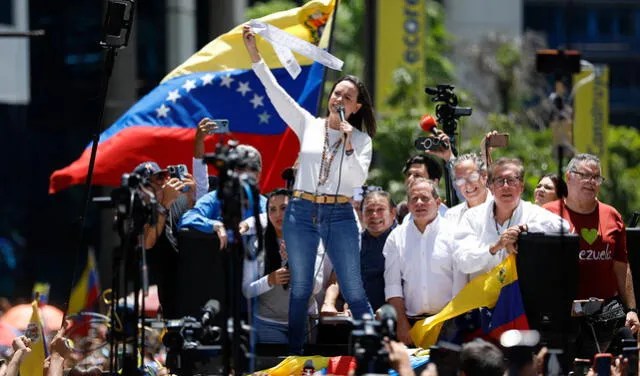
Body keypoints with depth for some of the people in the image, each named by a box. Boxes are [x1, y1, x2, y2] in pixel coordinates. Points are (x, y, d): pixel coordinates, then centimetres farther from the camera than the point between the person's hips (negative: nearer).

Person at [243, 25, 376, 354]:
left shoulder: (360, 139, 4)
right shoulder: (308, 125, 6)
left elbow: (358, 179, -8)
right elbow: (276, 92, 1)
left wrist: (348, 144, -16)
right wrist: (255, 55, -5)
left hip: (339, 216, -2)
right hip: (301, 212, 2)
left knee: (354, 293, -2)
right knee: (300, 291, 6)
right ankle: (295, 354, 13)